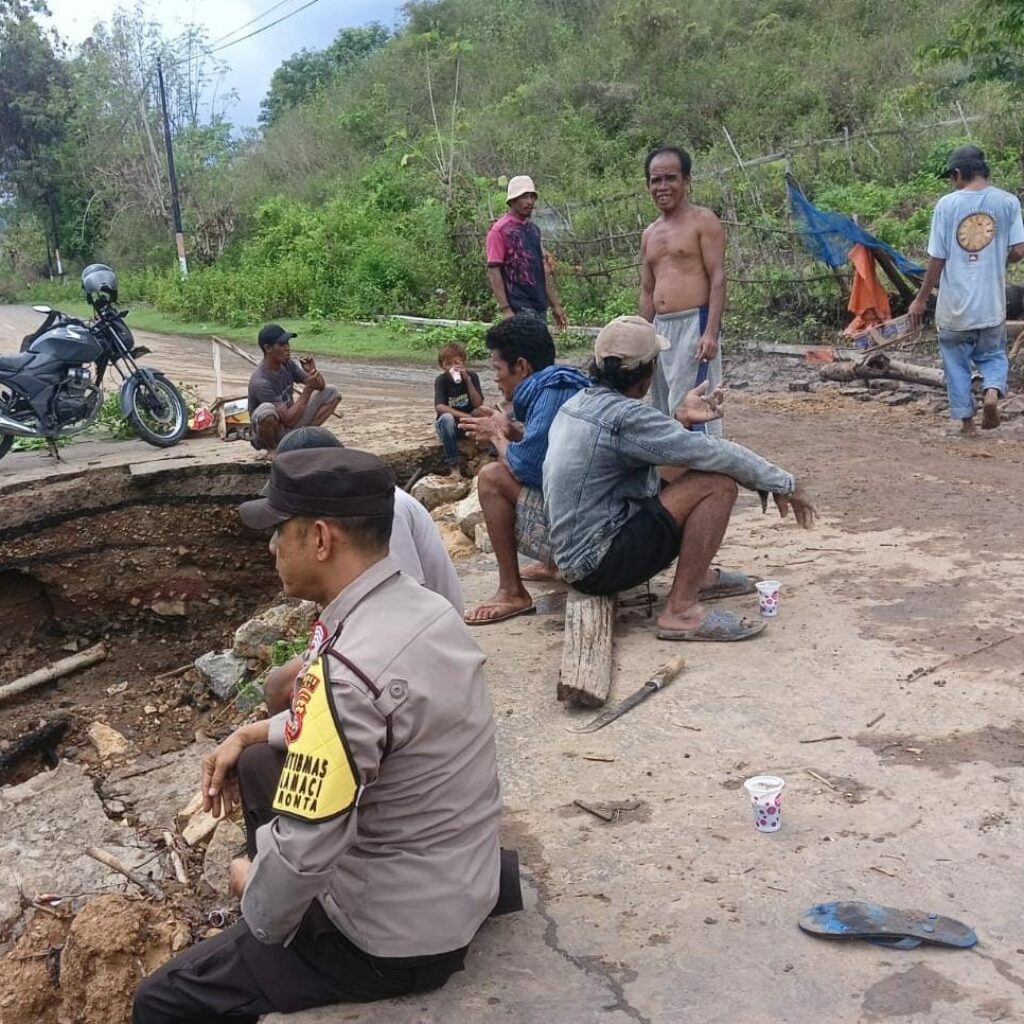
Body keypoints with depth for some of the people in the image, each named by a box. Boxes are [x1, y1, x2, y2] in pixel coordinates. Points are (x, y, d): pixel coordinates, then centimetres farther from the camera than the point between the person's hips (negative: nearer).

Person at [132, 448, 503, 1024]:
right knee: (258, 767, 21)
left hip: (397, 941, -8)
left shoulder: (347, 668, -32)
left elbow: (300, 858, -28)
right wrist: (250, 736, 12)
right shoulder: (424, 606, -3)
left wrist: (260, 918, -7)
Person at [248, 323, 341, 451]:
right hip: (269, 433, -7)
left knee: (332, 393, -1)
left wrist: (313, 371, -21)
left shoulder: (288, 365, -5)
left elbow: (321, 387, 0)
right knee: (267, 410, -42)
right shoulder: (260, 382, -28)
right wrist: (308, 389, -33)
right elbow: (289, 420, -32)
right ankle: (273, 449, -13)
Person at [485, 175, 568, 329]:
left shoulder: (534, 229, 16)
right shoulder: (500, 230, -6)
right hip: (519, 309, -8)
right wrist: (505, 310, -18)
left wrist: (555, 304, 16)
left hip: (540, 307, 8)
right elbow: (493, 271, -11)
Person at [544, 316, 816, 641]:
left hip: (574, 557, 10)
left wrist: (681, 420, 9)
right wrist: (783, 483, -6)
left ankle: (697, 575, 23)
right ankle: (680, 610, -14)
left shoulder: (578, 403, 8)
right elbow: (714, 453, -17)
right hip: (600, 563, -10)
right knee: (718, 483, -16)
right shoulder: (623, 416, -21)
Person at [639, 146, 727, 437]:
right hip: (660, 328, 8)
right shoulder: (650, 234, 18)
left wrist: (711, 332, -19)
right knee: (664, 411, 10)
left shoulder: (703, 220, -2)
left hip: (694, 324, -8)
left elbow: (717, 278, -9)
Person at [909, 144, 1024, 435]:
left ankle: (966, 422, 13)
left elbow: (937, 259, -6)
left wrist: (921, 299, 4)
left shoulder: (947, 205, -6)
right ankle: (992, 391, -9)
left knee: (956, 362, 12)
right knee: (993, 354, 19)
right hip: (992, 303, 2)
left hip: (955, 304, -2)